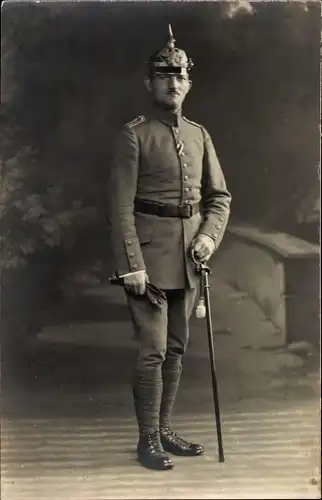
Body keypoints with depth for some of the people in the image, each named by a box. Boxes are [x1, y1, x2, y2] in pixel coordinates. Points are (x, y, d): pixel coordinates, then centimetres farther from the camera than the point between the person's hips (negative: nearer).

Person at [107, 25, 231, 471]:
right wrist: (131, 264, -16)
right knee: (153, 349, -5)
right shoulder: (134, 135, -4)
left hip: (188, 257, 6)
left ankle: (165, 430, 26)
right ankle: (148, 440, 10)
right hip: (150, 254, -6)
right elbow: (121, 205, -10)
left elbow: (219, 196, 14)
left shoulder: (199, 135, 12)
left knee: (176, 347, 12)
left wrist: (210, 236, -4)